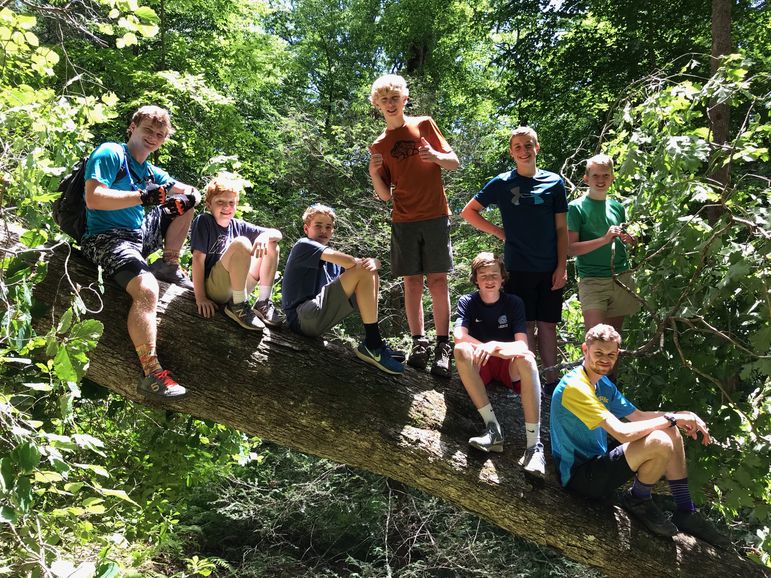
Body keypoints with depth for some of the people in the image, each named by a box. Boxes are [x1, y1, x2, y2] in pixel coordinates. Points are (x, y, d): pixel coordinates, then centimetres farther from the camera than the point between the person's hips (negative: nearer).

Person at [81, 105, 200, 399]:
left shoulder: (151, 172, 17)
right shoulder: (110, 153, -6)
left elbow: (193, 193, 16)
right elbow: (93, 198, -21)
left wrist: (185, 198, -10)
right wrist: (144, 196, -26)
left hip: (141, 234, 9)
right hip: (108, 238, -9)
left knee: (184, 206, 13)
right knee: (147, 289, -33)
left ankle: (169, 265, 5)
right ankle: (151, 374, -32)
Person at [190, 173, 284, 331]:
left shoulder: (238, 225, 10)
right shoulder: (203, 221, -5)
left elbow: (277, 234, 7)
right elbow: (198, 258, -13)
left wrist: (264, 236, -18)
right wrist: (200, 298, -20)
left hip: (238, 287, 6)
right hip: (213, 288, -6)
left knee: (271, 245, 1)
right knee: (241, 243, -26)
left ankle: (263, 303, -4)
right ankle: (238, 306, -20)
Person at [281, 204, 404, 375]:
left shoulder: (332, 260, 24)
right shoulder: (303, 245, 0)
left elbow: (376, 263, 11)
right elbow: (349, 262, -17)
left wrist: (373, 262, -11)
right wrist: (362, 264, 2)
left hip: (319, 319, 9)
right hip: (302, 317, -9)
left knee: (372, 275, 9)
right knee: (363, 271, -16)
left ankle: (372, 344, -3)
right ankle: (373, 346, -17)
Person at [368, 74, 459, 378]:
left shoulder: (424, 124, 7)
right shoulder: (379, 145, 11)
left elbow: (454, 162, 7)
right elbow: (385, 195, 8)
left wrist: (435, 156, -15)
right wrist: (374, 174, -11)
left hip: (435, 215, -2)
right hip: (403, 219, 2)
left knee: (437, 279, -5)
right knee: (412, 281, 1)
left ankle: (443, 346, -5)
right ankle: (418, 344, 5)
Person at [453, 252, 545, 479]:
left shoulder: (514, 303, -1)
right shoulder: (467, 302, -1)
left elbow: (522, 345, -14)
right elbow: (460, 337, -19)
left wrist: (493, 346, -31)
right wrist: (487, 348, -31)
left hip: (509, 366, 0)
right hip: (479, 367, 0)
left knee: (527, 358, -35)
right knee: (461, 350, -33)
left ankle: (534, 445, -41)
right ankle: (492, 427, -36)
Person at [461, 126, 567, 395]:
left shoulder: (554, 182, 5)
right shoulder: (502, 183, 1)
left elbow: (561, 228, 5)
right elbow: (468, 212, 7)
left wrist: (562, 266, -1)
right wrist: (500, 233, 1)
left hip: (550, 269, 2)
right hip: (518, 268, -1)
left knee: (548, 324, 6)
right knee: (525, 325, 1)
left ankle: (551, 381, 13)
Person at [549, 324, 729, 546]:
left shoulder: (603, 384, 11)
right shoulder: (574, 386, -22)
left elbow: (639, 416, 14)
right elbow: (623, 432, -28)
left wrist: (684, 415, -2)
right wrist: (670, 418, -18)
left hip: (596, 465, 10)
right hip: (580, 476, -10)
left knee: (672, 433, 4)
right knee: (660, 443, -26)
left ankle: (686, 513, 10)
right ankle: (638, 500, 2)